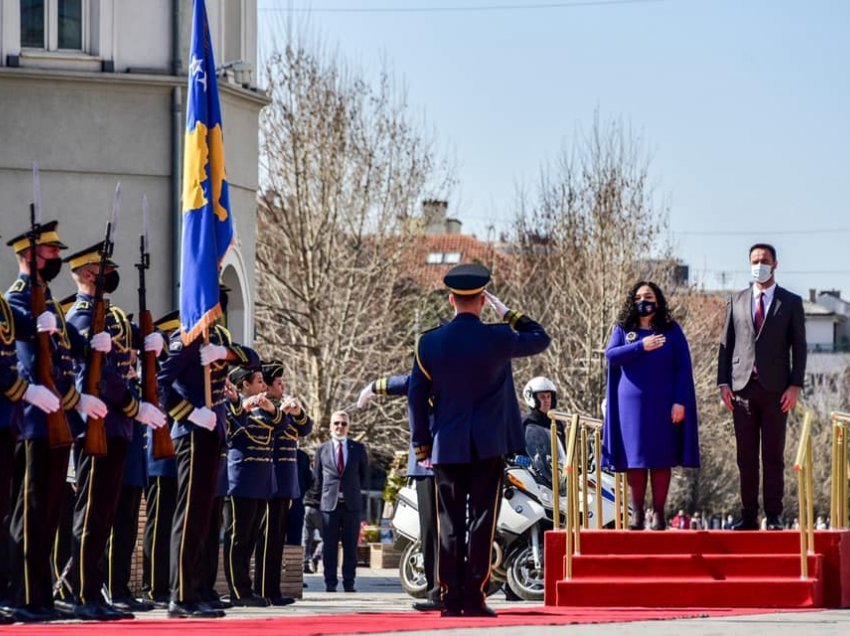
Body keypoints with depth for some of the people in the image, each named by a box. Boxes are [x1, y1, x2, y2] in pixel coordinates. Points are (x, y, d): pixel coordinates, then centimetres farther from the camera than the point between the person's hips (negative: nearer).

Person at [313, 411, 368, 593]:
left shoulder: (358, 448, 9)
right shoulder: (322, 450, 9)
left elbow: (364, 474, 15)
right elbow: (317, 477, 14)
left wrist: (355, 491, 10)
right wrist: (323, 496, 9)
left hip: (351, 503, 0)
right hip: (329, 503, 0)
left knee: (351, 546, 1)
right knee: (329, 546, -1)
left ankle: (349, 583, 5)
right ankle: (330, 583, 2)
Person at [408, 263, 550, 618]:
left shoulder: (429, 343, -1)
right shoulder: (497, 339, -7)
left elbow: (417, 395, 3)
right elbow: (540, 339, 9)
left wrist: (421, 443, 11)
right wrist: (508, 314, 11)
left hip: (446, 446, 2)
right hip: (489, 445, -2)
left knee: (450, 523, 6)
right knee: (481, 520, -1)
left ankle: (451, 597, 3)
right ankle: (473, 597, -6)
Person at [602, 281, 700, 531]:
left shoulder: (671, 330, 4)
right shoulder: (623, 329, 8)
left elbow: (683, 367, -1)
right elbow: (611, 354, -7)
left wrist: (680, 401, -10)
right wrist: (641, 347, -16)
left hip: (662, 405, -1)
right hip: (632, 404, 1)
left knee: (661, 460, -1)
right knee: (635, 459, 1)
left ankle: (659, 513, 3)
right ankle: (637, 513, 6)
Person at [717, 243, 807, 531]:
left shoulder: (791, 302, 6)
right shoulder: (736, 301, 12)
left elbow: (799, 346, 4)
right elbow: (726, 344, 11)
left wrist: (795, 386, -6)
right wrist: (723, 382, 2)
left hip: (775, 389, -2)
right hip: (742, 388, 2)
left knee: (774, 456, 0)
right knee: (746, 457, 3)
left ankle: (774, 516, 2)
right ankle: (748, 515, 6)